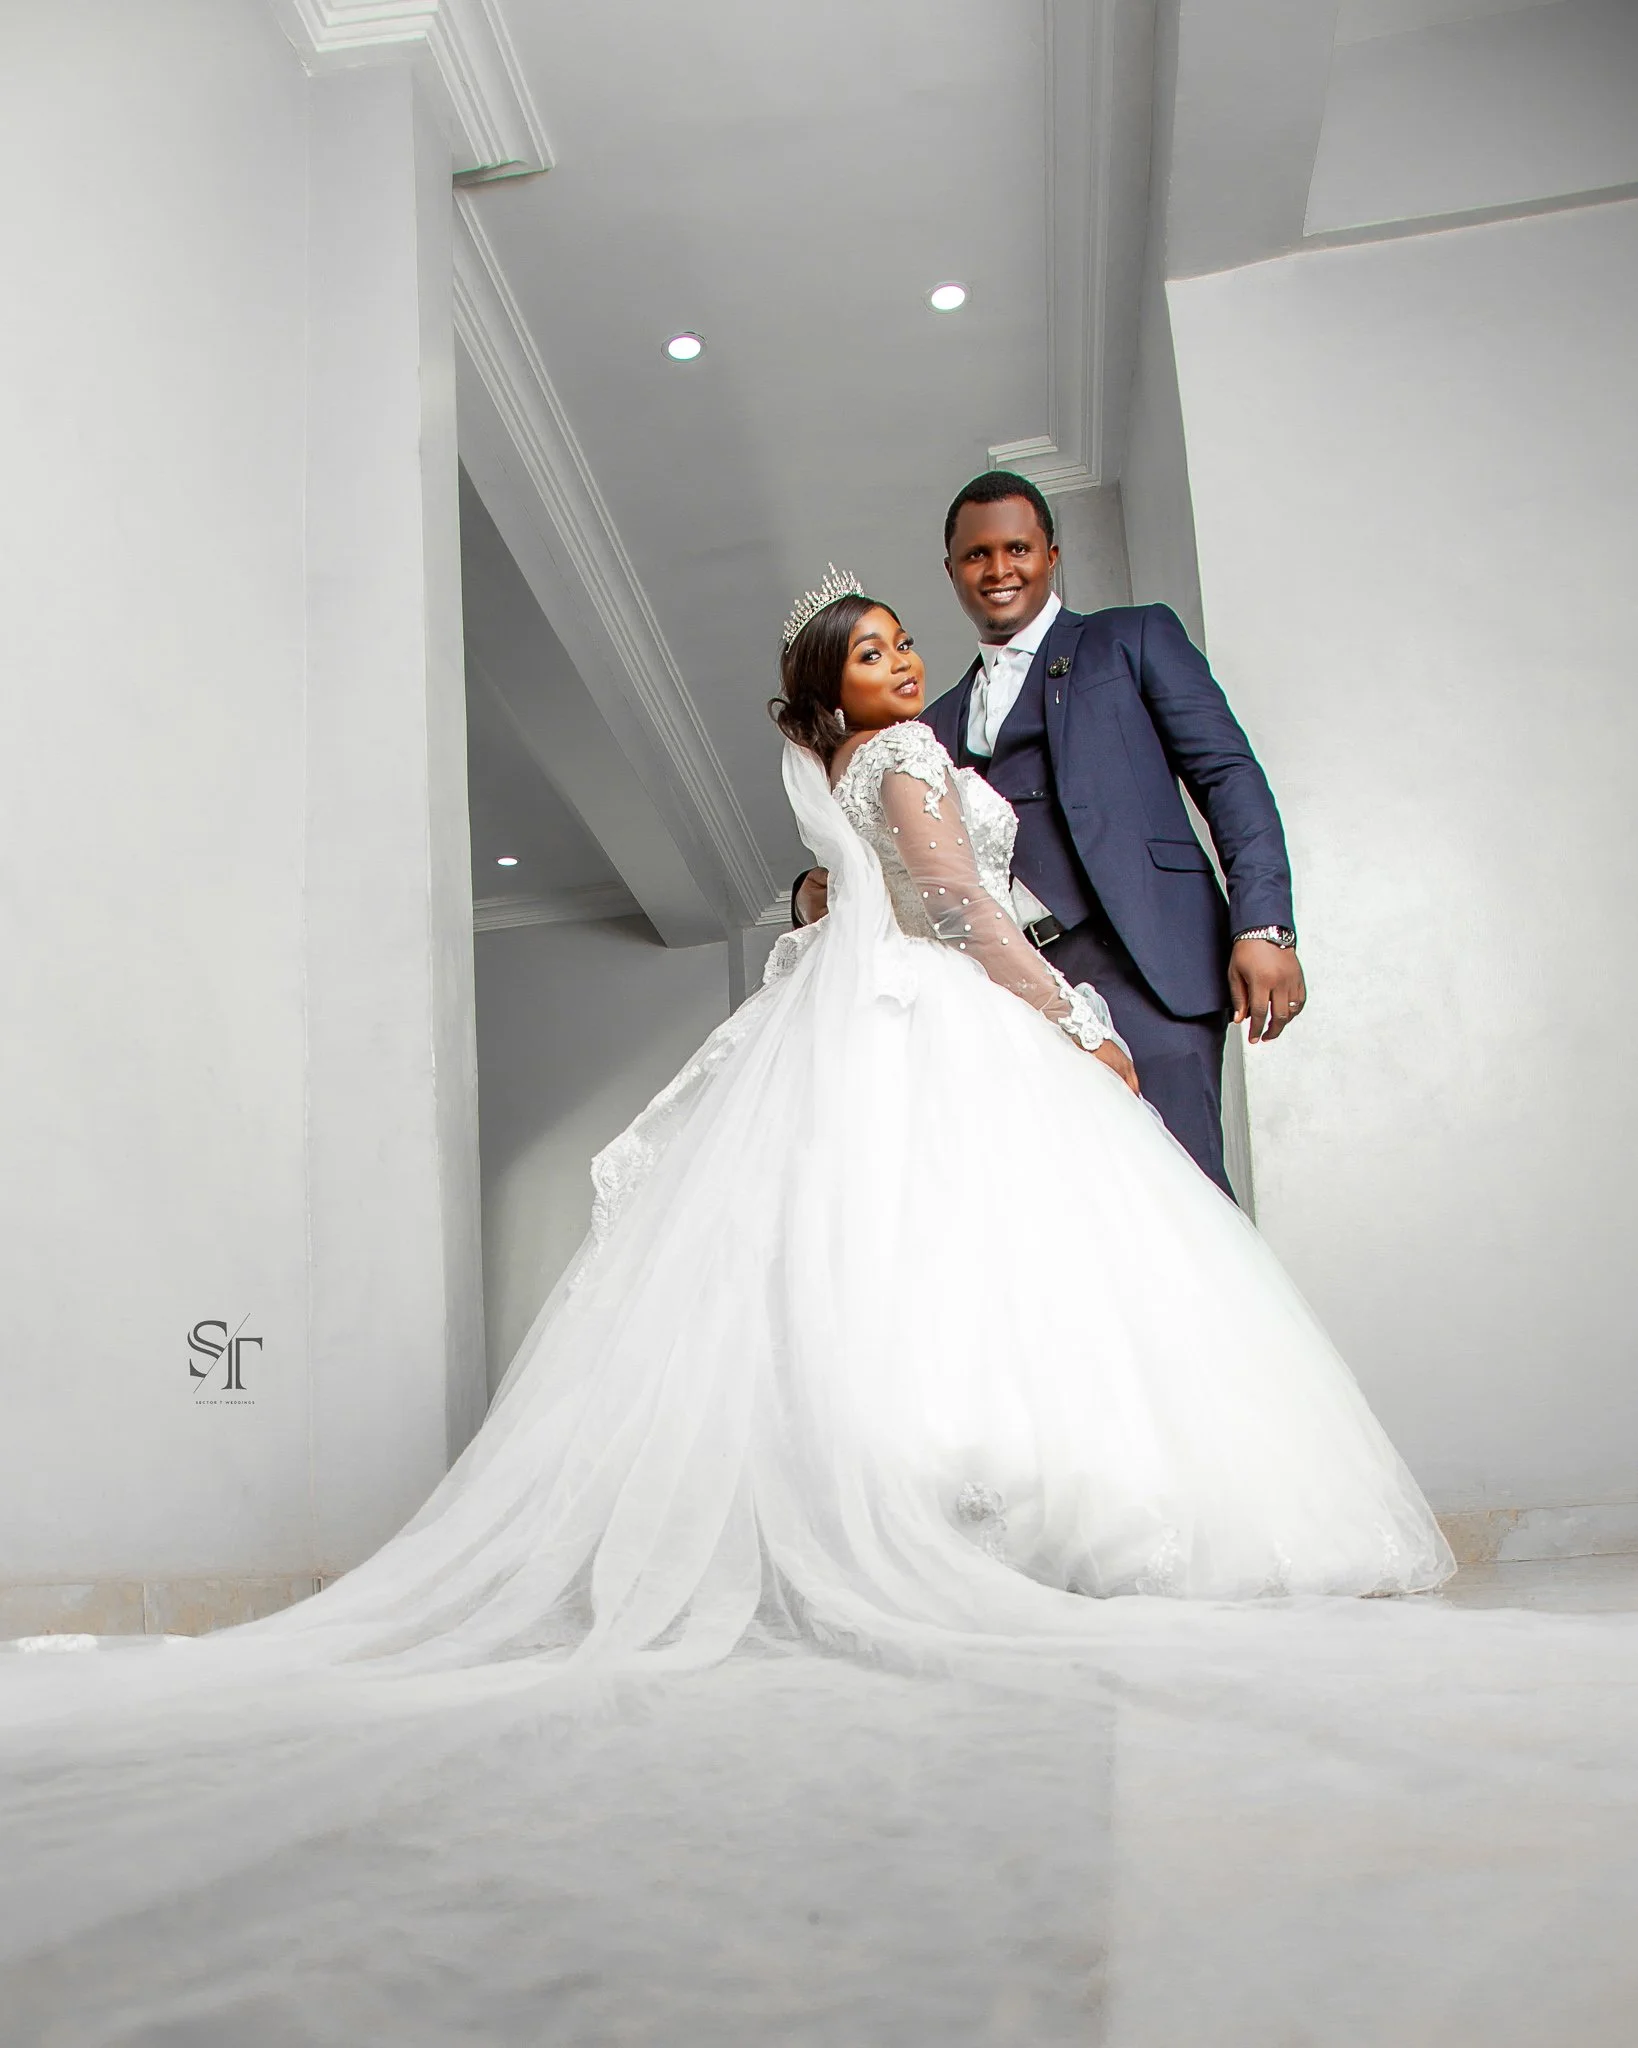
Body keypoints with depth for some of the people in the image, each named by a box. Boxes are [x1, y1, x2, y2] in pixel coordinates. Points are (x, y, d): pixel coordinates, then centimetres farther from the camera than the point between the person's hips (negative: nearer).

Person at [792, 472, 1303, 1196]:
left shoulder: (1133, 637, 16)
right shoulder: (938, 724, 27)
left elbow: (1229, 774, 6)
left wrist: (1263, 924, -8)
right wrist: (819, 892, 2)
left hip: (1139, 960, -3)